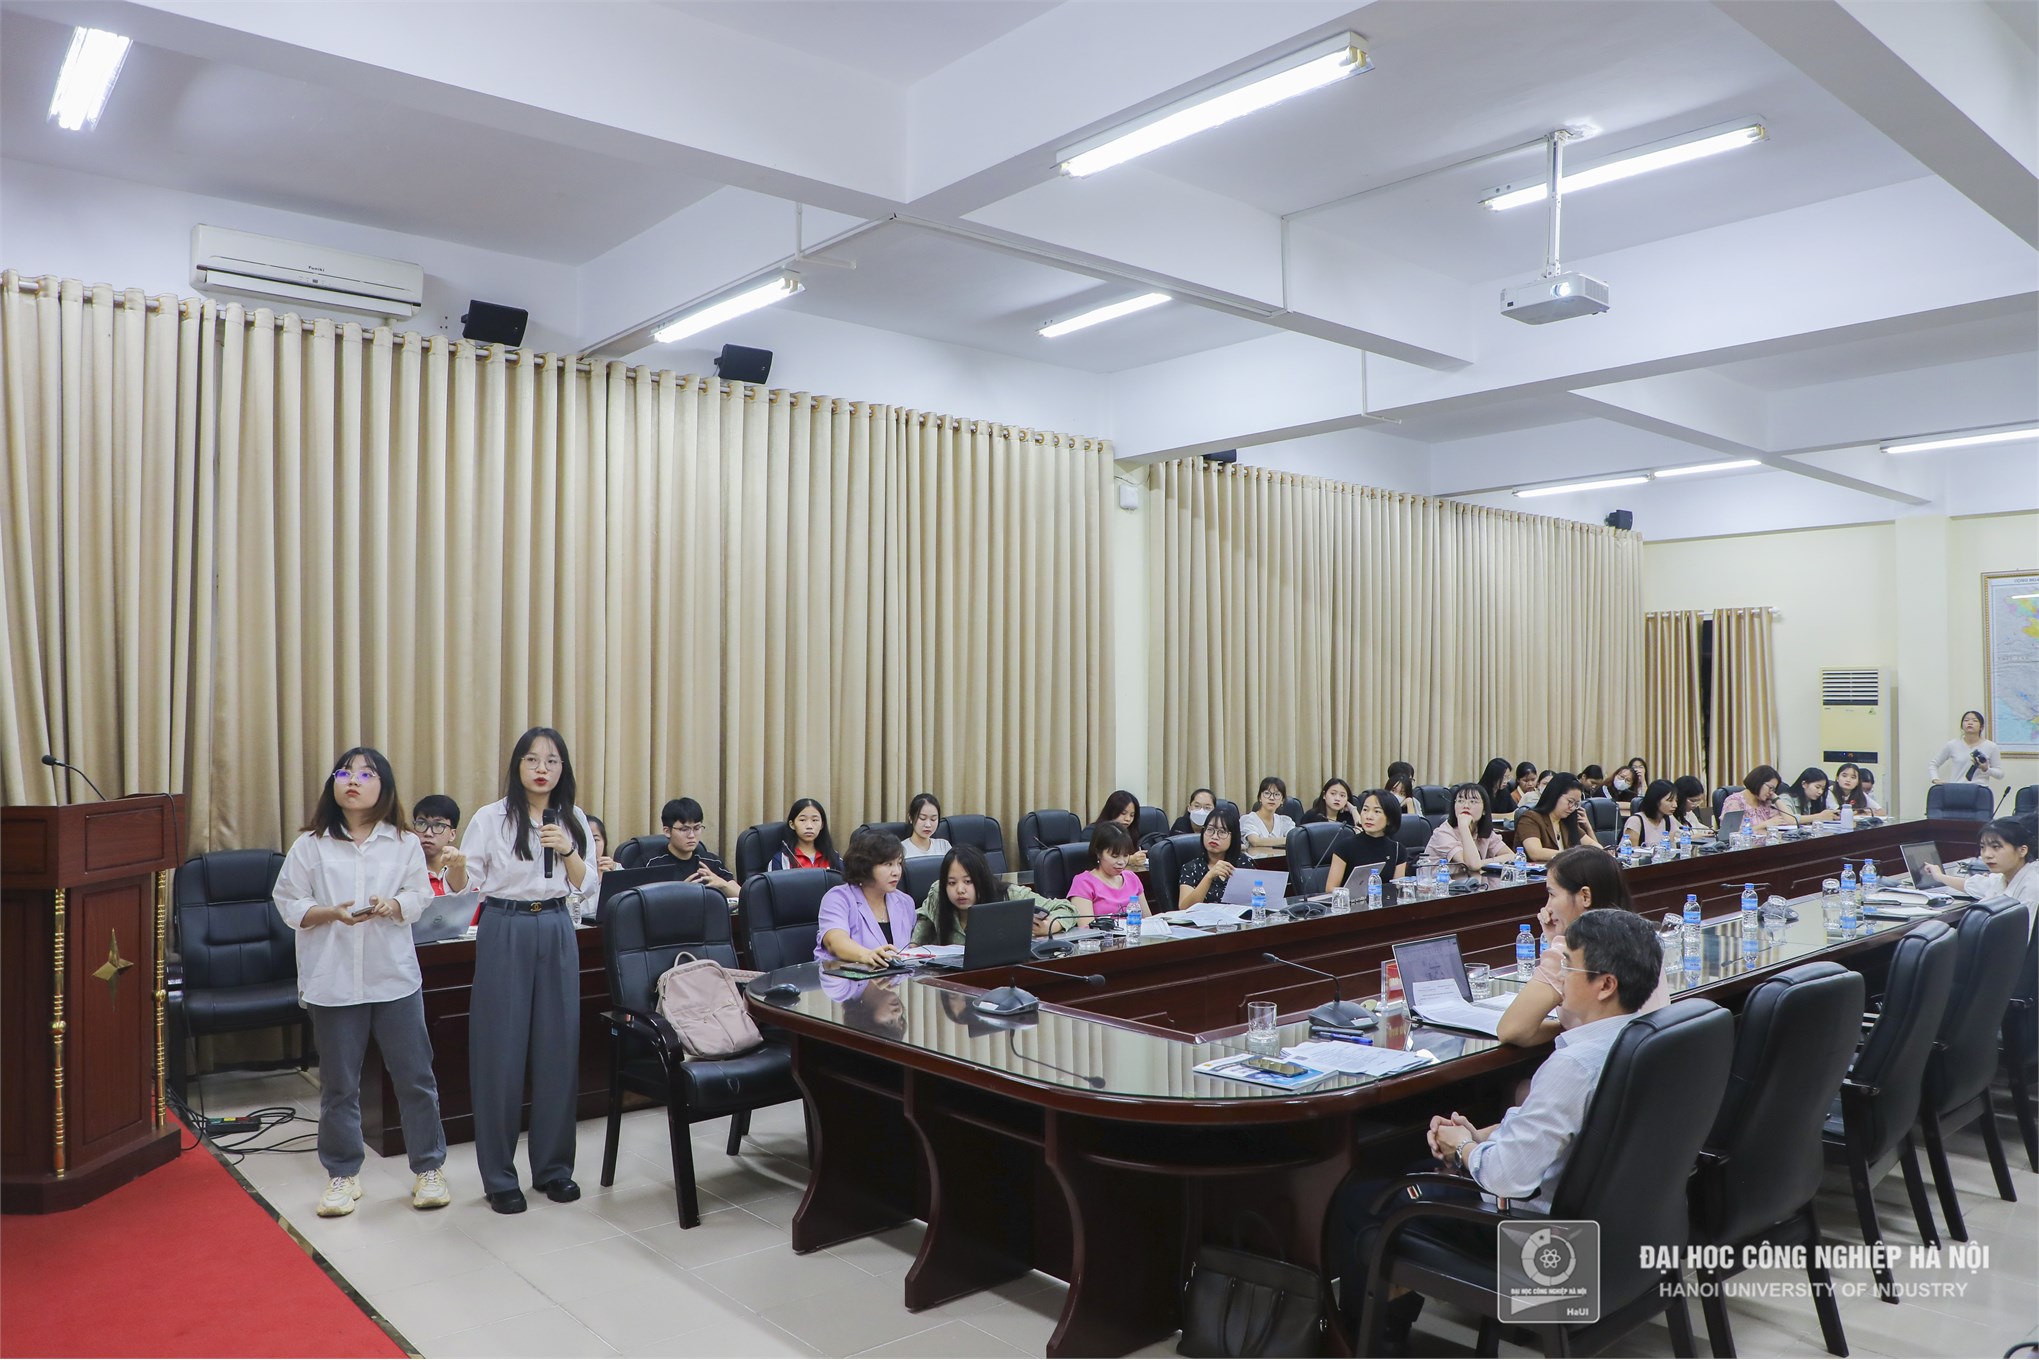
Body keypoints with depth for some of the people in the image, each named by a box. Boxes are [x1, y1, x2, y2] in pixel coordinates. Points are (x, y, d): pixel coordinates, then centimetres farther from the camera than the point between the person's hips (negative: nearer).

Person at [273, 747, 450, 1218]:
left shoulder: (404, 843, 3)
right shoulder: (310, 845, 2)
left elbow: (419, 895, 2)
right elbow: (288, 902, 0)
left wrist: (393, 905, -19)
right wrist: (331, 913, -17)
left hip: (395, 977, 0)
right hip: (333, 980, 0)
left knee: (415, 1076, 5)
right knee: (338, 1084, 10)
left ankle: (428, 1169, 17)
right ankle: (342, 1174, 25)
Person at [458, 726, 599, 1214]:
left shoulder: (574, 821, 6)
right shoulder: (491, 819, -3)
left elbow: (589, 889, 4)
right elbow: (468, 883, 0)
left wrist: (567, 850, -10)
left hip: (557, 934, 3)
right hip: (504, 933, -3)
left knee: (558, 1050, 7)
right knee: (501, 1054, 1)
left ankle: (553, 1166, 21)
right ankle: (498, 1176, 14)